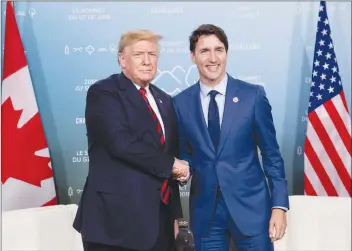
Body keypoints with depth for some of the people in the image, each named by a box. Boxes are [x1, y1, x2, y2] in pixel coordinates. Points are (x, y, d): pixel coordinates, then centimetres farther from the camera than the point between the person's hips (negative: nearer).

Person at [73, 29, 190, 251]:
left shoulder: (164, 100, 15)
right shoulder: (103, 92, -7)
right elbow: (121, 142, -22)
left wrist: (174, 212, 15)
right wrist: (170, 164, -12)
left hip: (159, 218, 7)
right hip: (116, 218, -6)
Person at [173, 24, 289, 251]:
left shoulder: (253, 95, -4)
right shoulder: (181, 103, 1)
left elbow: (271, 154, -1)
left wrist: (279, 205, -5)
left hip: (250, 206, -1)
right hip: (204, 210, 1)